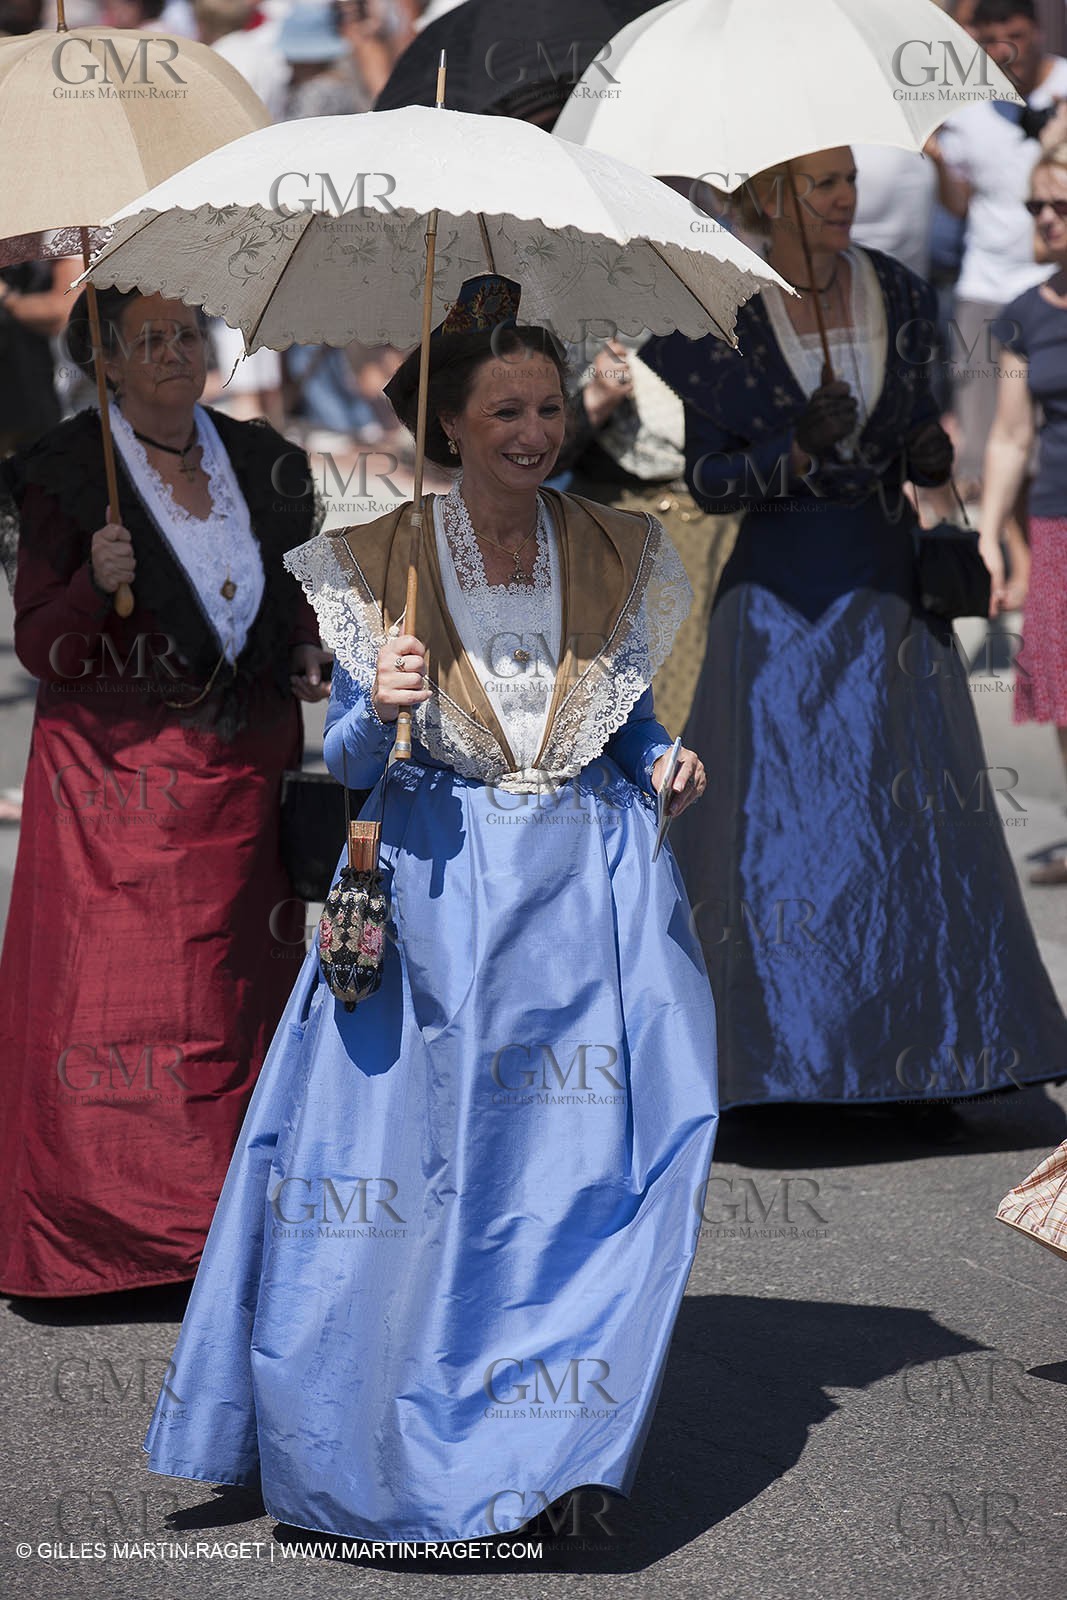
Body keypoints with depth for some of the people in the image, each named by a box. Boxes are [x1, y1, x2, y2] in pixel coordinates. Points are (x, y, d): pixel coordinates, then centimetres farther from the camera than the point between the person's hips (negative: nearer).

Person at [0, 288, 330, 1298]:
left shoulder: (257, 461, 9)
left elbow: (294, 593, 21)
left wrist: (308, 656, 0)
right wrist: (95, 583, -25)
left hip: (240, 770, 4)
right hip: (114, 772, -4)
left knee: (235, 984, 3)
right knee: (106, 998, -7)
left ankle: (216, 1220, 12)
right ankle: (96, 1226, -1)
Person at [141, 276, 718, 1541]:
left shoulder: (613, 556, 5)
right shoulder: (383, 564, -2)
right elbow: (349, 759, 0)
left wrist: (663, 766, -4)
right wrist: (381, 708, -20)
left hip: (593, 886, 2)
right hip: (436, 890, -2)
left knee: (593, 1162, -1)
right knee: (419, 1163, -1)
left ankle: (558, 1442, 13)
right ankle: (403, 1434, 14)